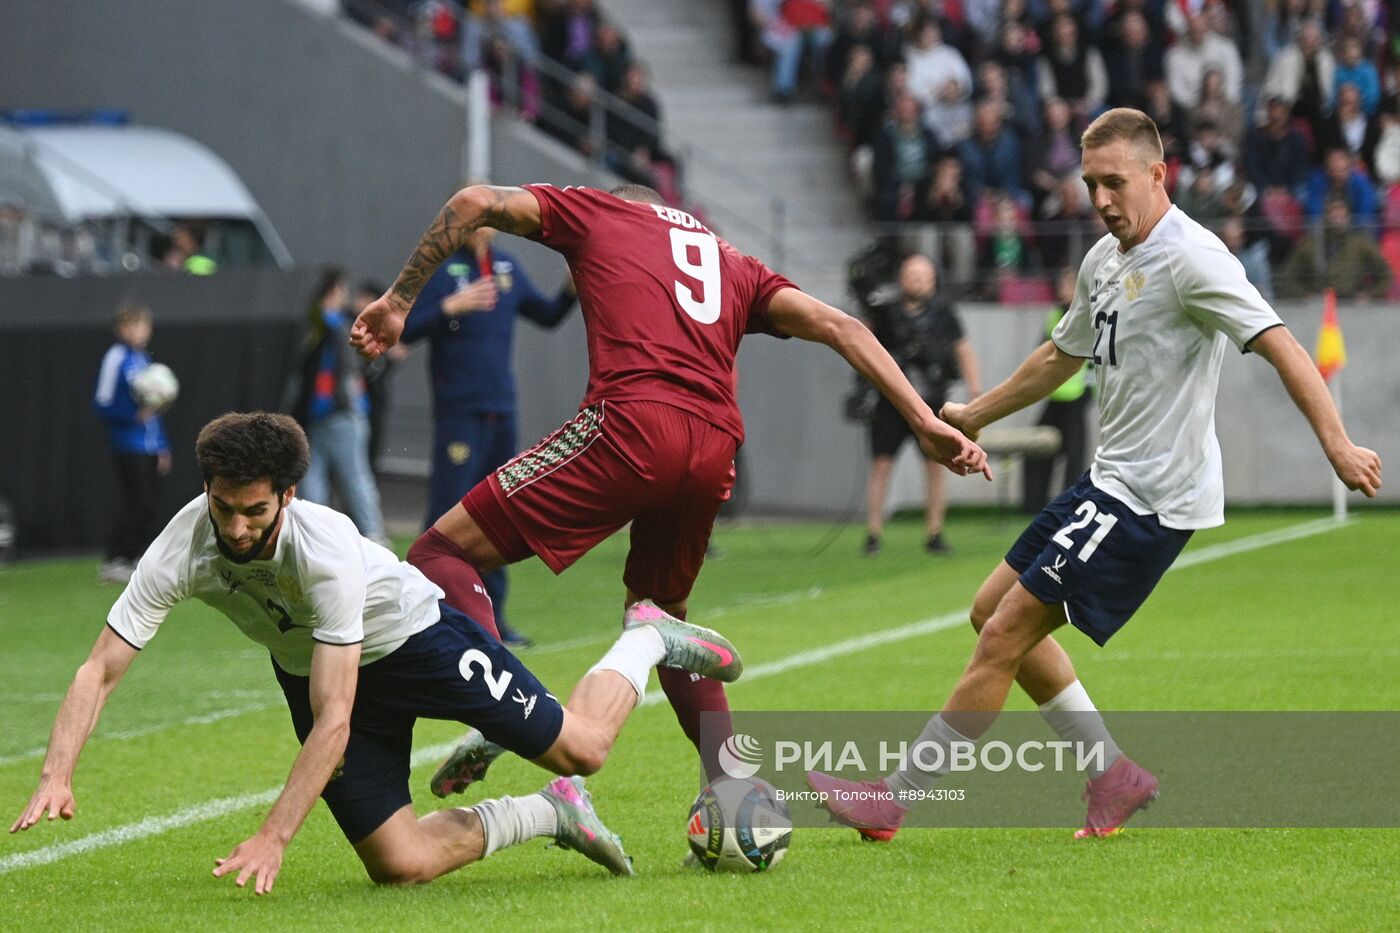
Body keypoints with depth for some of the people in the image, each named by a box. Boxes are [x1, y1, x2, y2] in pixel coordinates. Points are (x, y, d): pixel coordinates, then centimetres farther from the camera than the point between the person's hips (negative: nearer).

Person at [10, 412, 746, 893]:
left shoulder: (327, 550, -40)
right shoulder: (181, 552, -30)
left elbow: (334, 719, -42)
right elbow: (99, 670, -29)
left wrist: (273, 837, -48)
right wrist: (56, 779, -45)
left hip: (408, 632, -4)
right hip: (309, 669, 4)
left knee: (580, 748, -1)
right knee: (401, 865, -5)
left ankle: (645, 641, 33)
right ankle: (549, 816, 23)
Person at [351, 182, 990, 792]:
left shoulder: (596, 212, 25)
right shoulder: (734, 266, 33)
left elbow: (473, 203, 13)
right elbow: (840, 328, 22)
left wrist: (398, 299, 17)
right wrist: (925, 422, 16)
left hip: (632, 425, -5)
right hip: (715, 451, 5)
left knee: (440, 555, -2)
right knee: (660, 614, 29)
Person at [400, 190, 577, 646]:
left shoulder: (507, 267, 12)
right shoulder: (439, 268, -7)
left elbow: (547, 316, 21)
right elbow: (403, 329, -13)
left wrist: (572, 289, 3)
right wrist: (451, 306, -24)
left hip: (501, 411, 7)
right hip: (458, 413, -7)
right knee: (449, 513, -10)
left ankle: (491, 616, 18)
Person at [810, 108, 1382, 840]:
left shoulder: (1191, 258, -17)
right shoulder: (1104, 260, 12)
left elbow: (1280, 345, -24)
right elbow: (1062, 356, 29)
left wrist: (1337, 445, -34)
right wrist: (972, 416, 35)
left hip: (1154, 497, -10)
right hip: (1111, 481, 10)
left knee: (1006, 635, -9)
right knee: (994, 610, 15)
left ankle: (893, 800, -1)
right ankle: (1113, 773, 17)